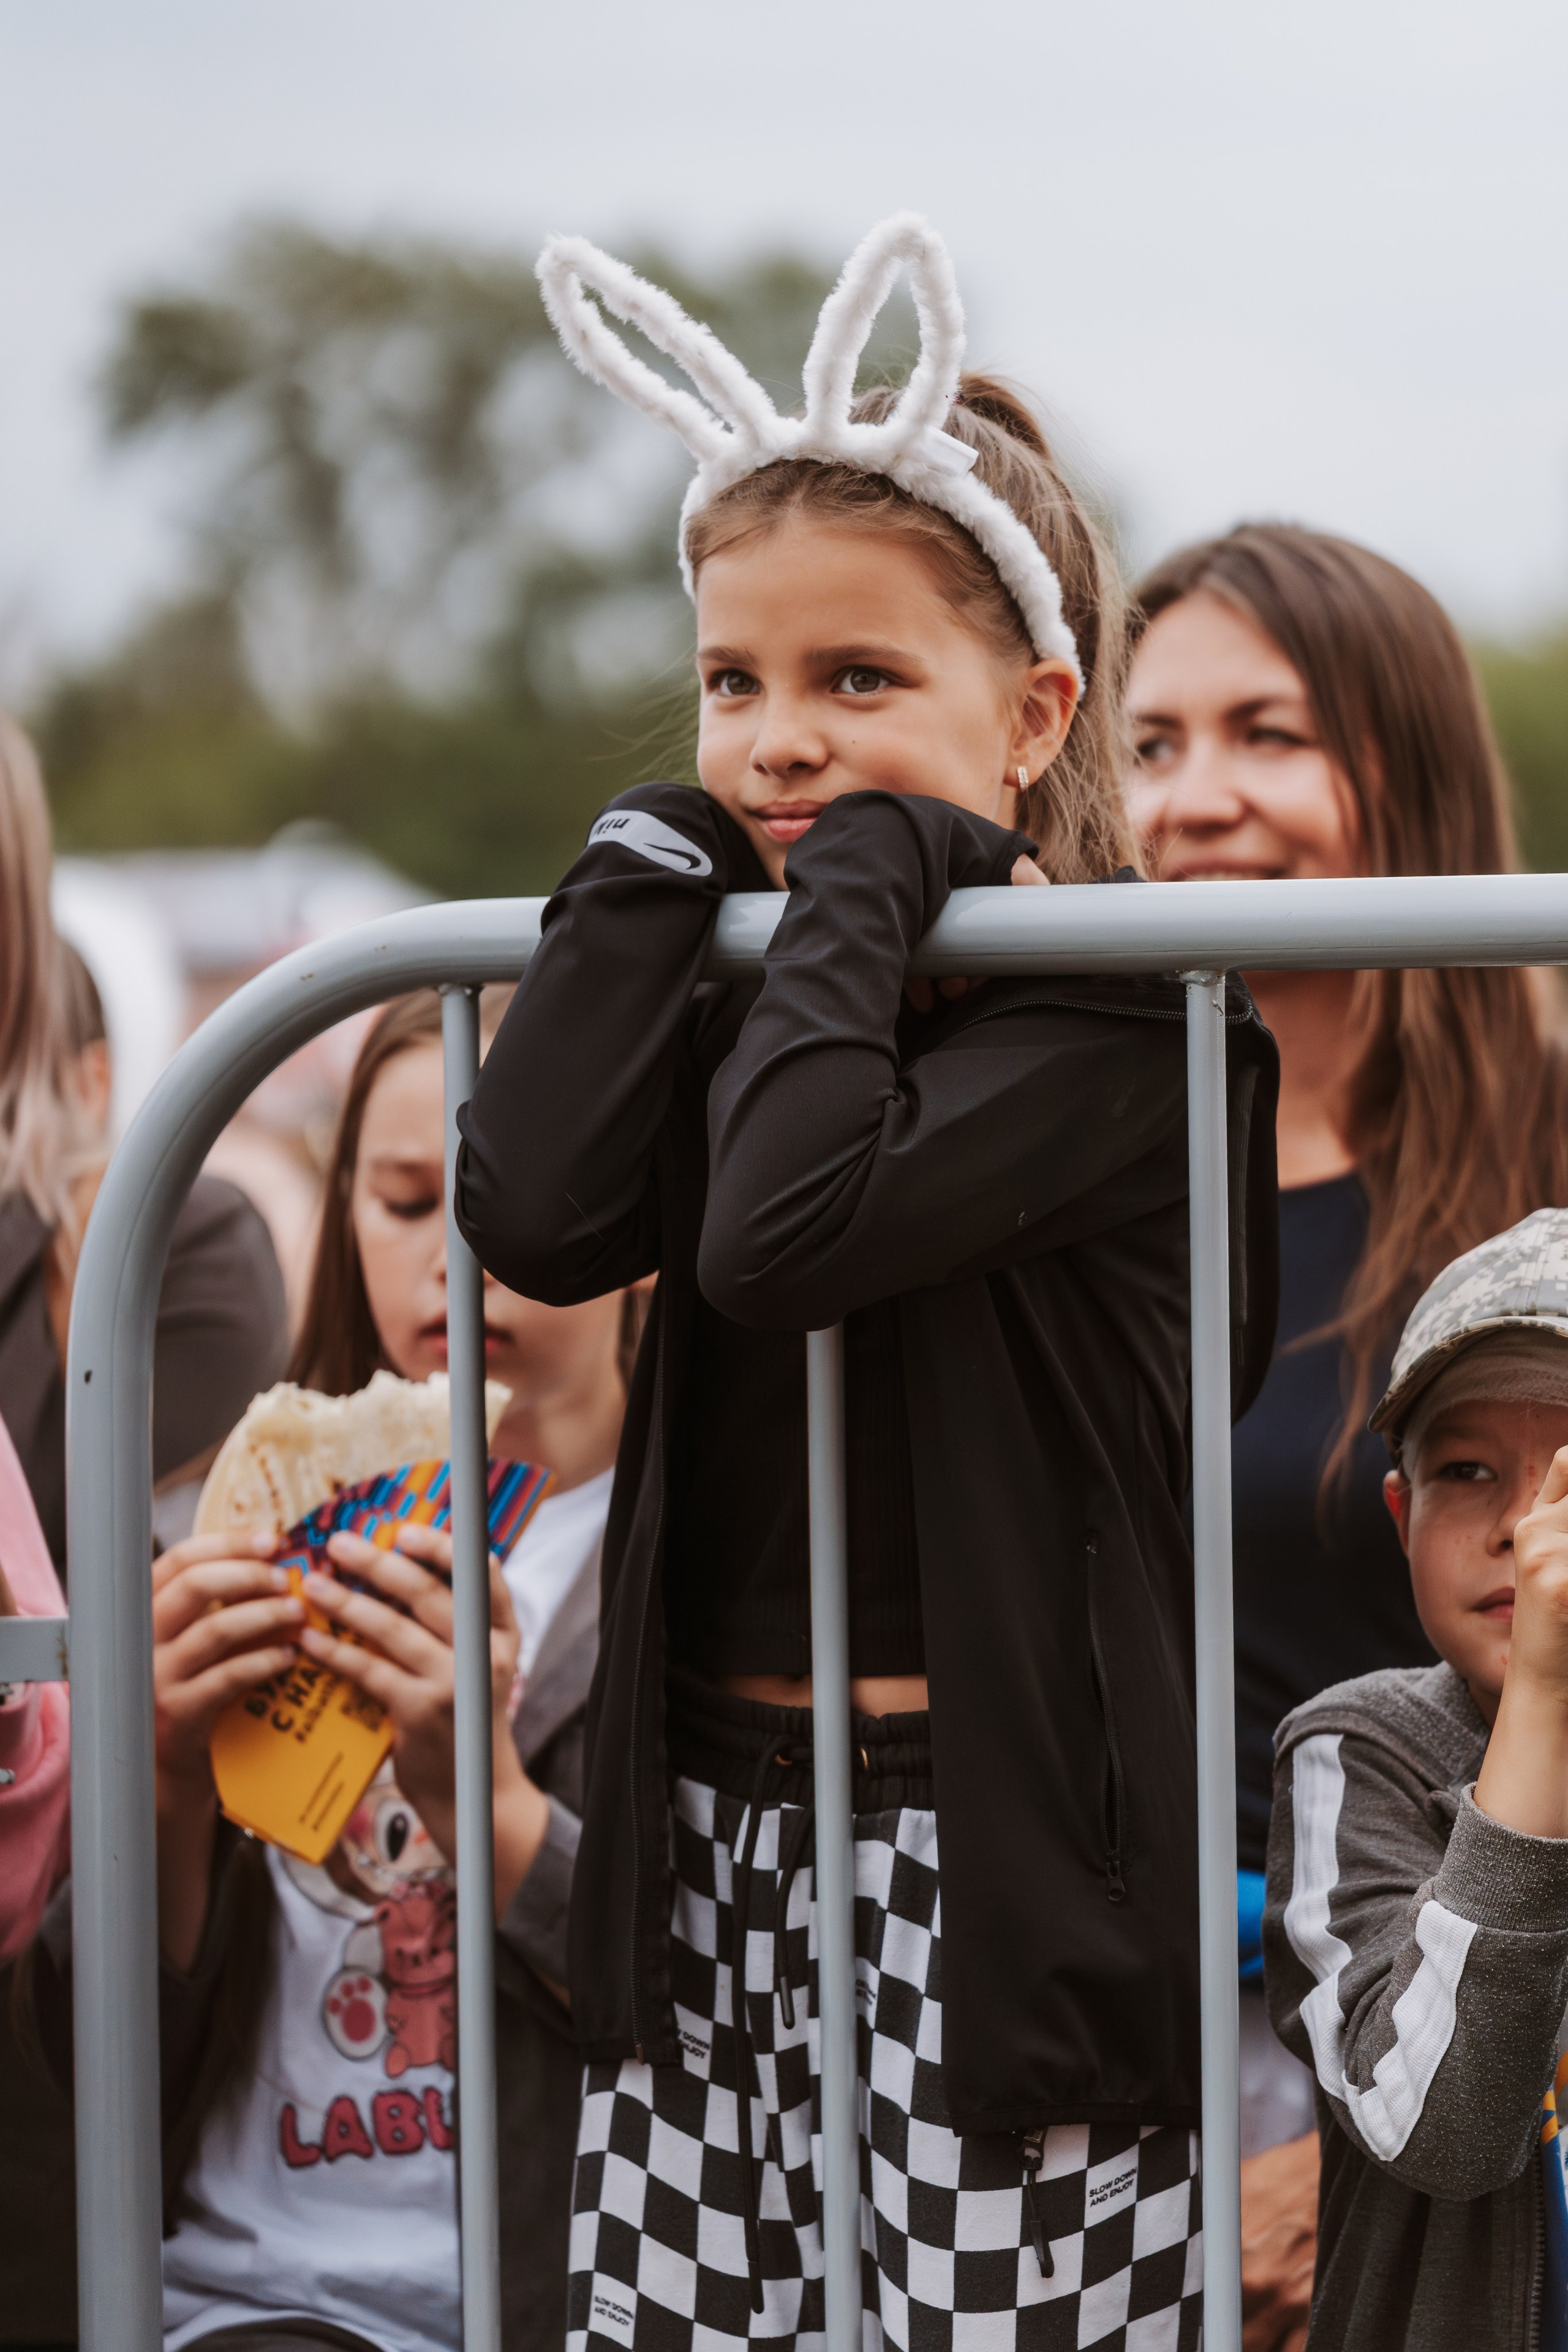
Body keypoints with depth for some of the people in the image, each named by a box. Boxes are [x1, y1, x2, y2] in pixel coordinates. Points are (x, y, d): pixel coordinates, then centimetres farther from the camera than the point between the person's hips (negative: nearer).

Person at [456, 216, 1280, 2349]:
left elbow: (790, 1233, -25)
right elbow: (533, 1209, -6)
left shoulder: (1115, 1013, -10)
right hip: (717, 1829, 7)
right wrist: (660, 864, -1)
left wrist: (860, 885, -14)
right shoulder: (745, 982, 12)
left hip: (1005, 1845, -7)